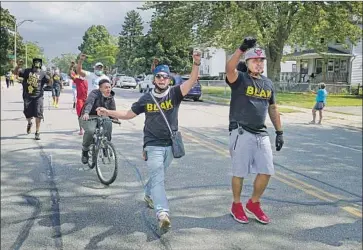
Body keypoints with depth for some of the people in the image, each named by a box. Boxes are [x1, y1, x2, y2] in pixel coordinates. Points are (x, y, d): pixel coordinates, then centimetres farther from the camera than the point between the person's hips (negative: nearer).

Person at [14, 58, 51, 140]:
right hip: (27, 96, 2)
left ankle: (37, 132, 6)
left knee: (38, 115, -6)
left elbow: (49, 83, -3)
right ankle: (29, 123, 41)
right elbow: (16, 72, 4)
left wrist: (50, 78, -25)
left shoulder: (43, 73, 4)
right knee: (27, 113, 5)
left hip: (38, 97, -2)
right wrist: (18, 66, -15)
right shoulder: (26, 71, 9)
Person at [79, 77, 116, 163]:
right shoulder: (95, 93, -16)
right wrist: (86, 113, -55)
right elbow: (89, 103, -35)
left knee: (109, 124, -29)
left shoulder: (110, 98, 2)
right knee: (90, 130, -34)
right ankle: (85, 150, -7)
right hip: (88, 117, -4)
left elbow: (112, 110, -3)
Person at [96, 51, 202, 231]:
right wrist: (108, 112, 1)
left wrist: (196, 63, -36)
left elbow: (192, 81, -20)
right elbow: (128, 114, 10)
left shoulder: (175, 93, -4)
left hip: (170, 145, 2)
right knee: (158, 178, -13)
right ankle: (162, 213, -25)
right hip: (153, 145, -2)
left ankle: (149, 195, 47)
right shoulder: (146, 98, 0)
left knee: (157, 176, 20)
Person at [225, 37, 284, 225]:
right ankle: (236, 205, 23)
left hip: (261, 134, 6)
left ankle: (254, 203, 26)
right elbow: (229, 68, -28)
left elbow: (273, 108, 19)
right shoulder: (239, 79, -5)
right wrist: (242, 48, -42)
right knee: (240, 172, 3)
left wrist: (279, 132, 16)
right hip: (241, 133, -5)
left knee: (266, 171, 6)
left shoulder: (268, 83, 13)